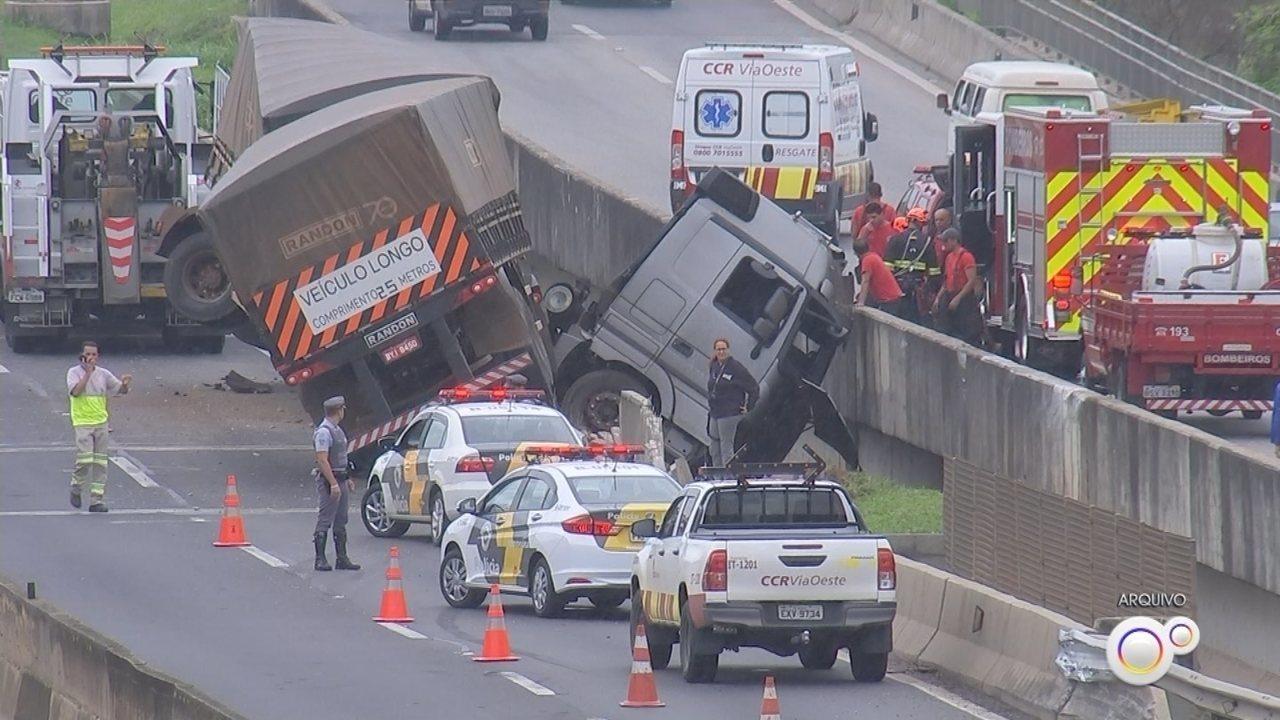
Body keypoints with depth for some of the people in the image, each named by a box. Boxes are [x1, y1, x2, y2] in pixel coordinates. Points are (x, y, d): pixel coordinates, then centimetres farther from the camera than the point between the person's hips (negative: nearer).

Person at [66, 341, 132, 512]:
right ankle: (76, 489, 10)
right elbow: (75, 391, -20)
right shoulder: (74, 373, -2)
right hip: (82, 422, -4)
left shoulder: (103, 374, 9)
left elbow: (121, 390, 13)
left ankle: (97, 500, 5)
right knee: (85, 459, -16)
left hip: (101, 422, 4)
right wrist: (88, 372, -21)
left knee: (100, 463, 2)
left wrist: (125, 384, -10)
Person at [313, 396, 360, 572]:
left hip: (339, 480, 10)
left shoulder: (337, 430, 15)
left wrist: (346, 479, 22)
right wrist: (333, 484, -24)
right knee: (325, 521, -7)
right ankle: (320, 559, -6)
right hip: (329, 480, -10)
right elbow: (322, 460, -20)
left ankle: (341, 558, 16)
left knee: (340, 521, 12)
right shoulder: (324, 432, -15)